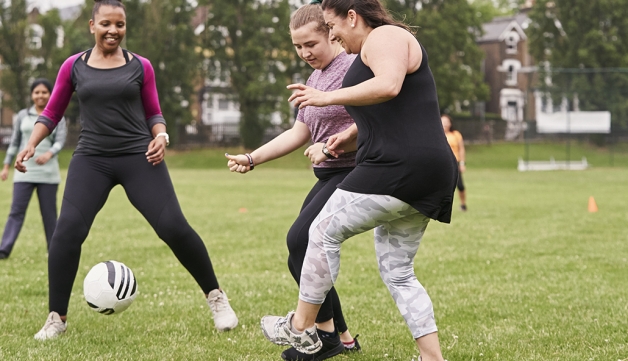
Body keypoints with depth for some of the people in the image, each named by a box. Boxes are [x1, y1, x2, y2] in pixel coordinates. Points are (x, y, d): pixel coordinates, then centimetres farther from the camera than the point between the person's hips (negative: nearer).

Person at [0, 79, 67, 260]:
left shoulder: (57, 118, 5)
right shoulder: (23, 115, 9)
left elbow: (60, 141, -6)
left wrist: (49, 154, -27)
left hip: (48, 173, -1)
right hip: (24, 172, 1)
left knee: (49, 213, 4)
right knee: (16, 211, -6)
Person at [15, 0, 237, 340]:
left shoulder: (141, 66, 4)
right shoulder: (73, 66, 4)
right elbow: (51, 113, 12)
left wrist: (160, 136, -8)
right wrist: (31, 144, -2)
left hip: (139, 156, 0)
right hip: (91, 159, 1)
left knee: (174, 228, -10)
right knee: (67, 232, -15)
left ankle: (216, 297, 10)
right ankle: (56, 318, 1)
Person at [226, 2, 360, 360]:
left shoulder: (353, 66, -12)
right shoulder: (316, 77, 17)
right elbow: (298, 133, 20)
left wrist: (330, 146, -24)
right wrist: (252, 159, 14)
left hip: (353, 174, -10)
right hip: (329, 177, 10)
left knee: (301, 240, -17)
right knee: (304, 250, 7)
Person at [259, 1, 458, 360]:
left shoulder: (384, 36, -5)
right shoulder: (381, 46, 27)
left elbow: (388, 86, -25)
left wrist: (328, 97, -17)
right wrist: (352, 135, 25)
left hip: (399, 169, -11)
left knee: (324, 232, 4)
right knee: (398, 273, 13)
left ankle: (301, 328, 15)